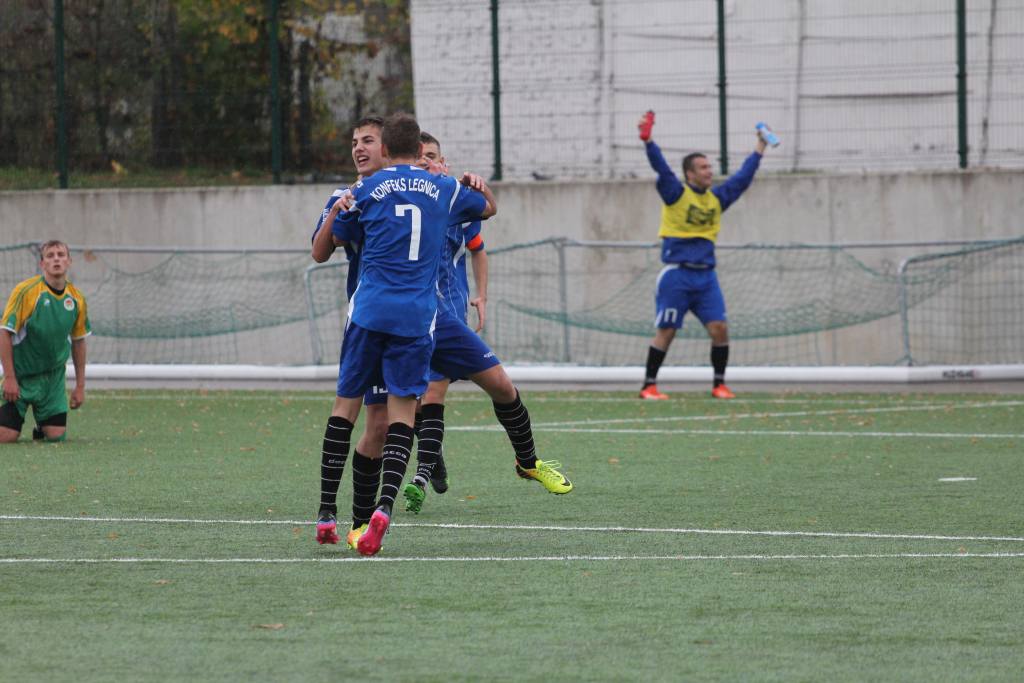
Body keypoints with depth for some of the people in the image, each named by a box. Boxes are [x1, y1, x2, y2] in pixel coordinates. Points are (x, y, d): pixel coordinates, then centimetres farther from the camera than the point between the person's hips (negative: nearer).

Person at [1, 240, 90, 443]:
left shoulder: (76, 299, 0)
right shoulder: (26, 291, -15)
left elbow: (78, 341, 12)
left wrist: (80, 386, 11)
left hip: (54, 378, 4)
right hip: (21, 375, -4)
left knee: (56, 436, -4)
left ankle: (40, 429, 30)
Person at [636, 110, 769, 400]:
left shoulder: (717, 198, 13)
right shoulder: (676, 193, -3)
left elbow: (742, 177, 21)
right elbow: (661, 167, -16)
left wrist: (759, 148, 21)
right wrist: (647, 140, -30)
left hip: (705, 275, 5)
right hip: (677, 275, -5)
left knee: (719, 328, -5)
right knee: (666, 331, -2)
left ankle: (719, 384, 7)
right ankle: (649, 385, 6)